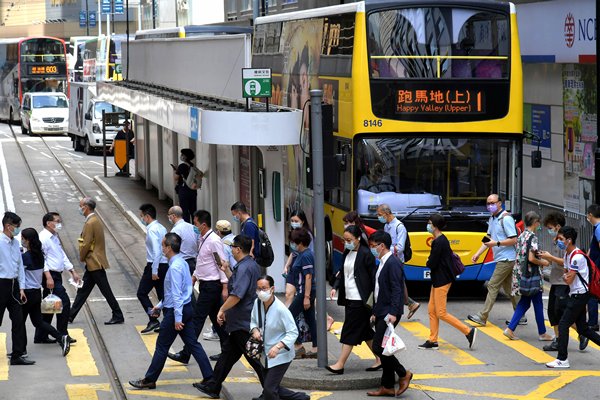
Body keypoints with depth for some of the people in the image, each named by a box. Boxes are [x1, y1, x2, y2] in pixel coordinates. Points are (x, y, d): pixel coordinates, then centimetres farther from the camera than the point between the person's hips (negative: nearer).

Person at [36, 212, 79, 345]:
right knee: (64, 302, -11)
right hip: (50, 276, -10)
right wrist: (48, 277, -25)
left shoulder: (55, 238, 19)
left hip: (56, 275, 10)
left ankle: (41, 337, 17)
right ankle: (62, 335, -6)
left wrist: (73, 271, 20)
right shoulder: (43, 238, -13)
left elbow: (63, 255, 25)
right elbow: (41, 258, -19)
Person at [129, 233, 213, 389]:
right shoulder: (182, 262, 10)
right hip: (186, 309, 9)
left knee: (162, 346, 2)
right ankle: (209, 377, 7)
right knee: (192, 344, 10)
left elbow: (176, 294, -23)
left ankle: (149, 380, 12)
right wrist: (160, 305, 23)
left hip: (175, 311, -9)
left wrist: (177, 318, -22)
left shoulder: (175, 267, -21)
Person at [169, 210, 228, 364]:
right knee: (216, 318, 14)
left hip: (212, 286, -10)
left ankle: (185, 354, -7)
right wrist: (194, 278, 19)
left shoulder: (214, 241, -18)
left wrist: (225, 287, -19)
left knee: (197, 319, -8)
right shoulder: (203, 239, 11)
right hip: (205, 284, 10)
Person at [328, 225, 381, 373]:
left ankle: (340, 365, -4)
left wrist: (370, 298, -15)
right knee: (365, 331, 13)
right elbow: (342, 272, 19)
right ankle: (379, 359, 22)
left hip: (360, 300, -9)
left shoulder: (366, 254, -12)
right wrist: (335, 287, 3)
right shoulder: (347, 253, 12)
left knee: (350, 332, -6)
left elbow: (373, 276, -12)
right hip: (349, 298, 9)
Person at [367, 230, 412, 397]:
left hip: (389, 313, -10)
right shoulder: (382, 263, 16)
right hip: (381, 313, 10)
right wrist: (375, 313, 20)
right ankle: (387, 386, 13)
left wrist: (393, 313, -27)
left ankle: (403, 374, -1)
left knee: (378, 347, -13)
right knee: (382, 349, 9)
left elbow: (397, 290, -21)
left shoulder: (393, 263, -14)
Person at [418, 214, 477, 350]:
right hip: (438, 280, 10)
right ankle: (433, 341, 15)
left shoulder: (438, 242, -20)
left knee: (441, 313, -6)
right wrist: (431, 263, 3)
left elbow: (432, 264, -22)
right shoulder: (442, 239, 11)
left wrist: (428, 263, 1)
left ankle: (468, 331, -4)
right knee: (432, 310, 11)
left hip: (442, 281, -10)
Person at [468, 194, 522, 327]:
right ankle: (520, 317, 17)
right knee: (509, 288, 12)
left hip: (506, 259, -9)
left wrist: (496, 243, -23)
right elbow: (488, 239, 17)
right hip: (502, 259, 9)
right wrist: (478, 254, 9)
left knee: (493, 286, -8)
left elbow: (514, 240, -17)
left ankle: (482, 317, -6)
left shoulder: (506, 219, -14)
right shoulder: (492, 219, 13)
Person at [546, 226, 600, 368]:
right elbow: (567, 273, 20)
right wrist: (566, 276, -3)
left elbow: (568, 280, -19)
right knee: (582, 328, 12)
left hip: (580, 295, -10)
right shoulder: (568, 254, 10)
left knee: (563, 324, -10)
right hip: (575, 294, 10)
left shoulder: (577, 256, -20)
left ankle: (562, 359, -8)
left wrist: (565, 276, 3)